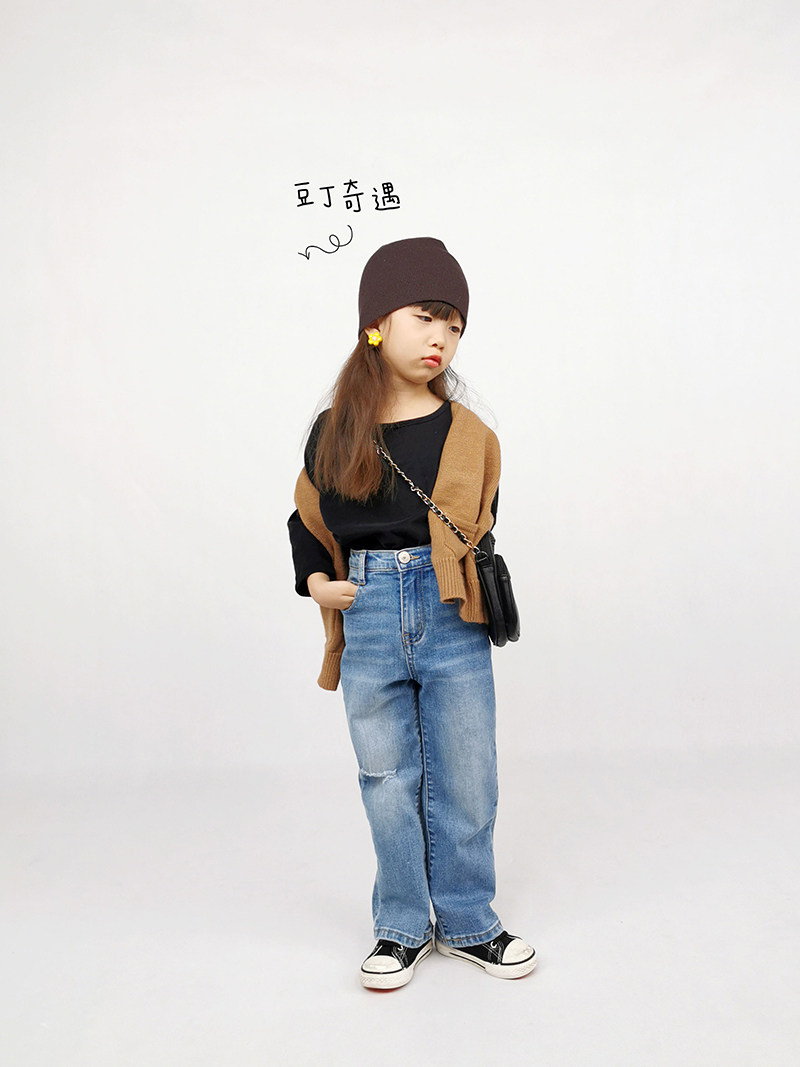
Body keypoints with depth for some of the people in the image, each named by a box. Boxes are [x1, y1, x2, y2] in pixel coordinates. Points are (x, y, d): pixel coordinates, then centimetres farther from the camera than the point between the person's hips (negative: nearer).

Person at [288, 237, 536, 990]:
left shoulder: (466, 433, 1)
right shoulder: (333, 433, 2)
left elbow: (480, 527, 9)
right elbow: (308, 519, 14)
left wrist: (466, 583, -5)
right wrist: (315, 580, -1)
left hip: (450, 618, 0)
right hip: (367, 621, 1)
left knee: (464, 781, 9)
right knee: (388, 782, 10)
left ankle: (468, 923, 30)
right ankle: (403, 929, 29)